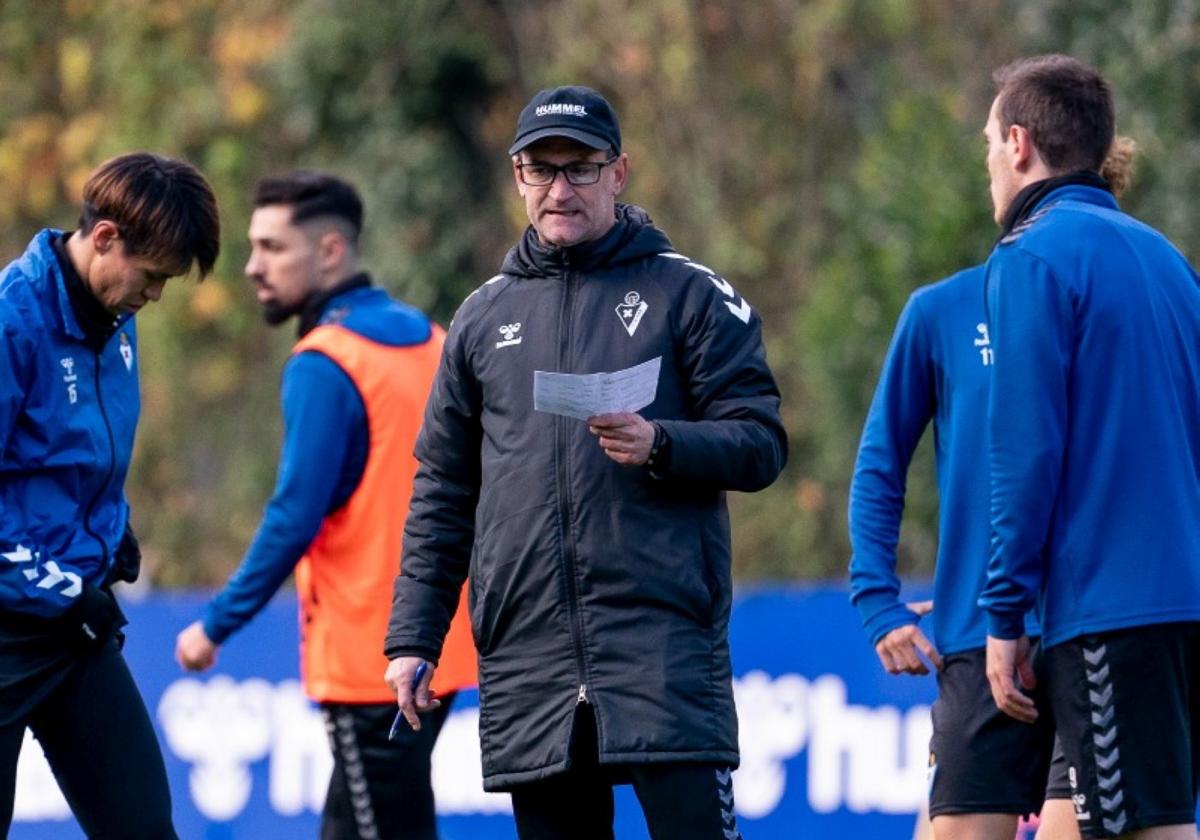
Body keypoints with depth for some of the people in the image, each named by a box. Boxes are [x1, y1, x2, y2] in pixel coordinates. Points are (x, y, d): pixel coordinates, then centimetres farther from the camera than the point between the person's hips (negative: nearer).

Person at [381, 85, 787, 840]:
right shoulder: (485, 316, 17)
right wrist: (413, 636, 12)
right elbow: (442, 493, 19)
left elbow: (761, 445, 1)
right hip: (527, 655, 4)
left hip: (664, 639, -4)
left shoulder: (688, 293, 6)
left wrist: (660, 445, -18)